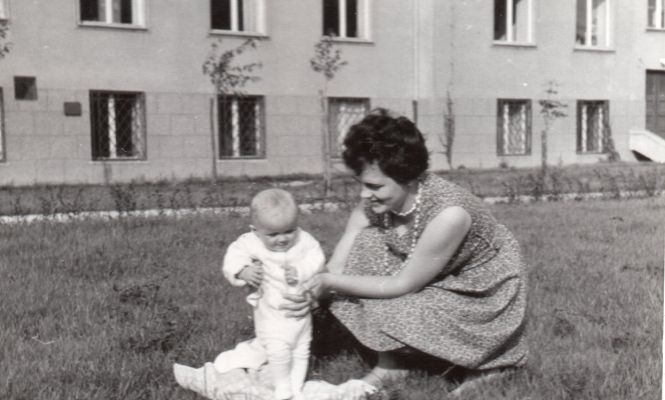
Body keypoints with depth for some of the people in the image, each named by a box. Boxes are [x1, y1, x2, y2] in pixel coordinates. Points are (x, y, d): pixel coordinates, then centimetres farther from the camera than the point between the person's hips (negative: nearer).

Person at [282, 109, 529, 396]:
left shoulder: (449, 214, -35)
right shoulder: (374, 201, -15)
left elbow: (403, 284, -28)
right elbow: (340, 263, -14)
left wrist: (330, 283, -29)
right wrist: (312, 289, -34)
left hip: (487, 295, -7)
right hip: (439, 284, 7)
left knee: (390, 312, -29)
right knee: (368, 243, -19)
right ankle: (387, 366, -8)